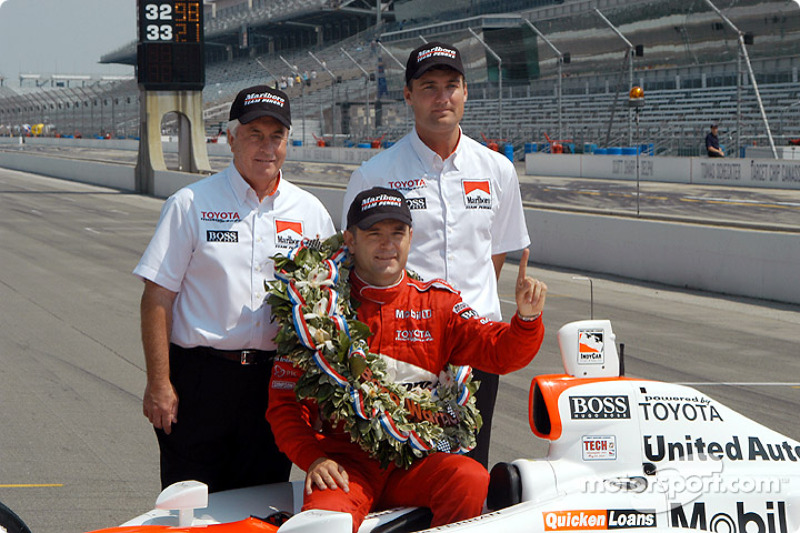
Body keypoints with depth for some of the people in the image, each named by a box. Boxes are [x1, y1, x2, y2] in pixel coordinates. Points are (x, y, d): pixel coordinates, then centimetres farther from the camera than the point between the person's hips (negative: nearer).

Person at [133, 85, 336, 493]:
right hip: (199, 378, -3)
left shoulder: (310, 211, 9)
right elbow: (157, 296, -4)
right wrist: (159, 383, -10)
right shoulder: (191, 204, 0)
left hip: (276, 380, 3)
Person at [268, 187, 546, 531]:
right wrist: (313, 458, -12)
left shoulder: (437, 303, 12)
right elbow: (284, 400, 4)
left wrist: (527, 318, -20)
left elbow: (500, 352, 2)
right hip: (346, 458, -3)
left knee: (471, 480, -27)